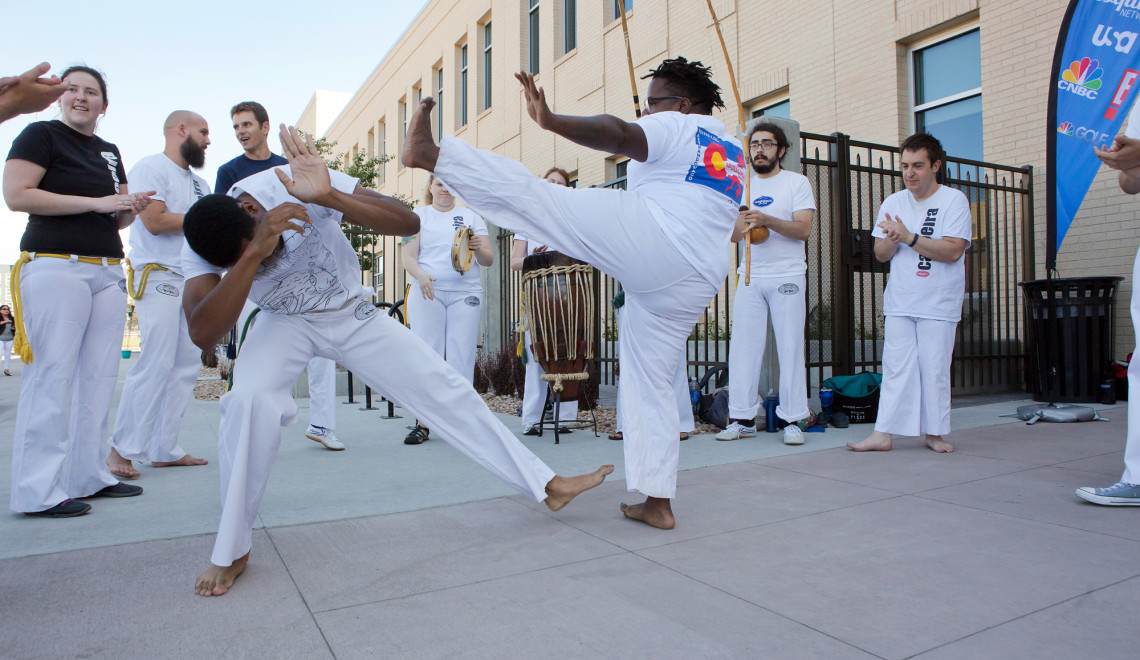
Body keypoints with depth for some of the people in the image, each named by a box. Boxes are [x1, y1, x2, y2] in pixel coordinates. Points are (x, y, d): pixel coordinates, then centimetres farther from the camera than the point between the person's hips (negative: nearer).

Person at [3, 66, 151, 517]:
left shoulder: (110, 151, 21)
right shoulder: (41, 134, 1)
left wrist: (132, 208, 3)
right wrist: (95, 202, -13)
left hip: (108, 272, 7)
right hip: (55, 267, -7)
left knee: (100, 375, 5)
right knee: (52, 376, -8)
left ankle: (88, 475, 13)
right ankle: (38, 492, -2)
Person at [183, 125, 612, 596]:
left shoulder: (294, 182, -29)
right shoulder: (199, 251, -23)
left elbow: (408, 223, -35)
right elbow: (204, 333, -39)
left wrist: (328, 196, -49)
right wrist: (252, 256, -50)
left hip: (353, 314, 0)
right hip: (285, 324, 0)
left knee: (448, 391, -8)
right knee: (249, 400, -31)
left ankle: (549, 485, 2)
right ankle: (231, 552, -10)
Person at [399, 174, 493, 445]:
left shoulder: (471, 217, 17)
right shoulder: (418, 215, 14)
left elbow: (489, 259, 10)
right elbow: (407, 256, 3)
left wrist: (477, 248, -13)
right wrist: (420, 275, -18)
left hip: (465, 292, 1)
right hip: (427, 292, -1)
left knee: (462, 358, -5)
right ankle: (422, 421, 1)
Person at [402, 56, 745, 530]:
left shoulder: (675, 127, 5)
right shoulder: (733, 154, 30)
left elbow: (616, 135, -17)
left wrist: (553, 122, -29)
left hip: (651, 245, -8)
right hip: (692, 284, 8)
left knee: (536, 196, -10)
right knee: (650, 384, 13)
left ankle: (430, 153, -16)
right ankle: (658, 502, 16)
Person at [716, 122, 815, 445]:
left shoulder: (797, 182, 4)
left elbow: (803, 229, -8)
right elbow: (732, 235, 10)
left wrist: (767, 220, -23)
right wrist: (742, 223, -13)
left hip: (788, 276, -3)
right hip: (750, 276, 4)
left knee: (790, 348, -2)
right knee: (743, 346, -1)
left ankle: (792, 420, 5)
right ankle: (742, 417, 6)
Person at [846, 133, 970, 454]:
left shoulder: (954, 200, -2)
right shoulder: (893, 203, 10)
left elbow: (952, 250, -14)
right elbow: (880, 254, 8)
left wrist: (909, 237, -18)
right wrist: (892, 240, -14)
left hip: (939, 304, -3)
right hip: (899, 302, 3)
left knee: (935, 368, 0)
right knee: (895, 367, 0)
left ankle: (934, 432, 14)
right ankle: (882, 433, 1)